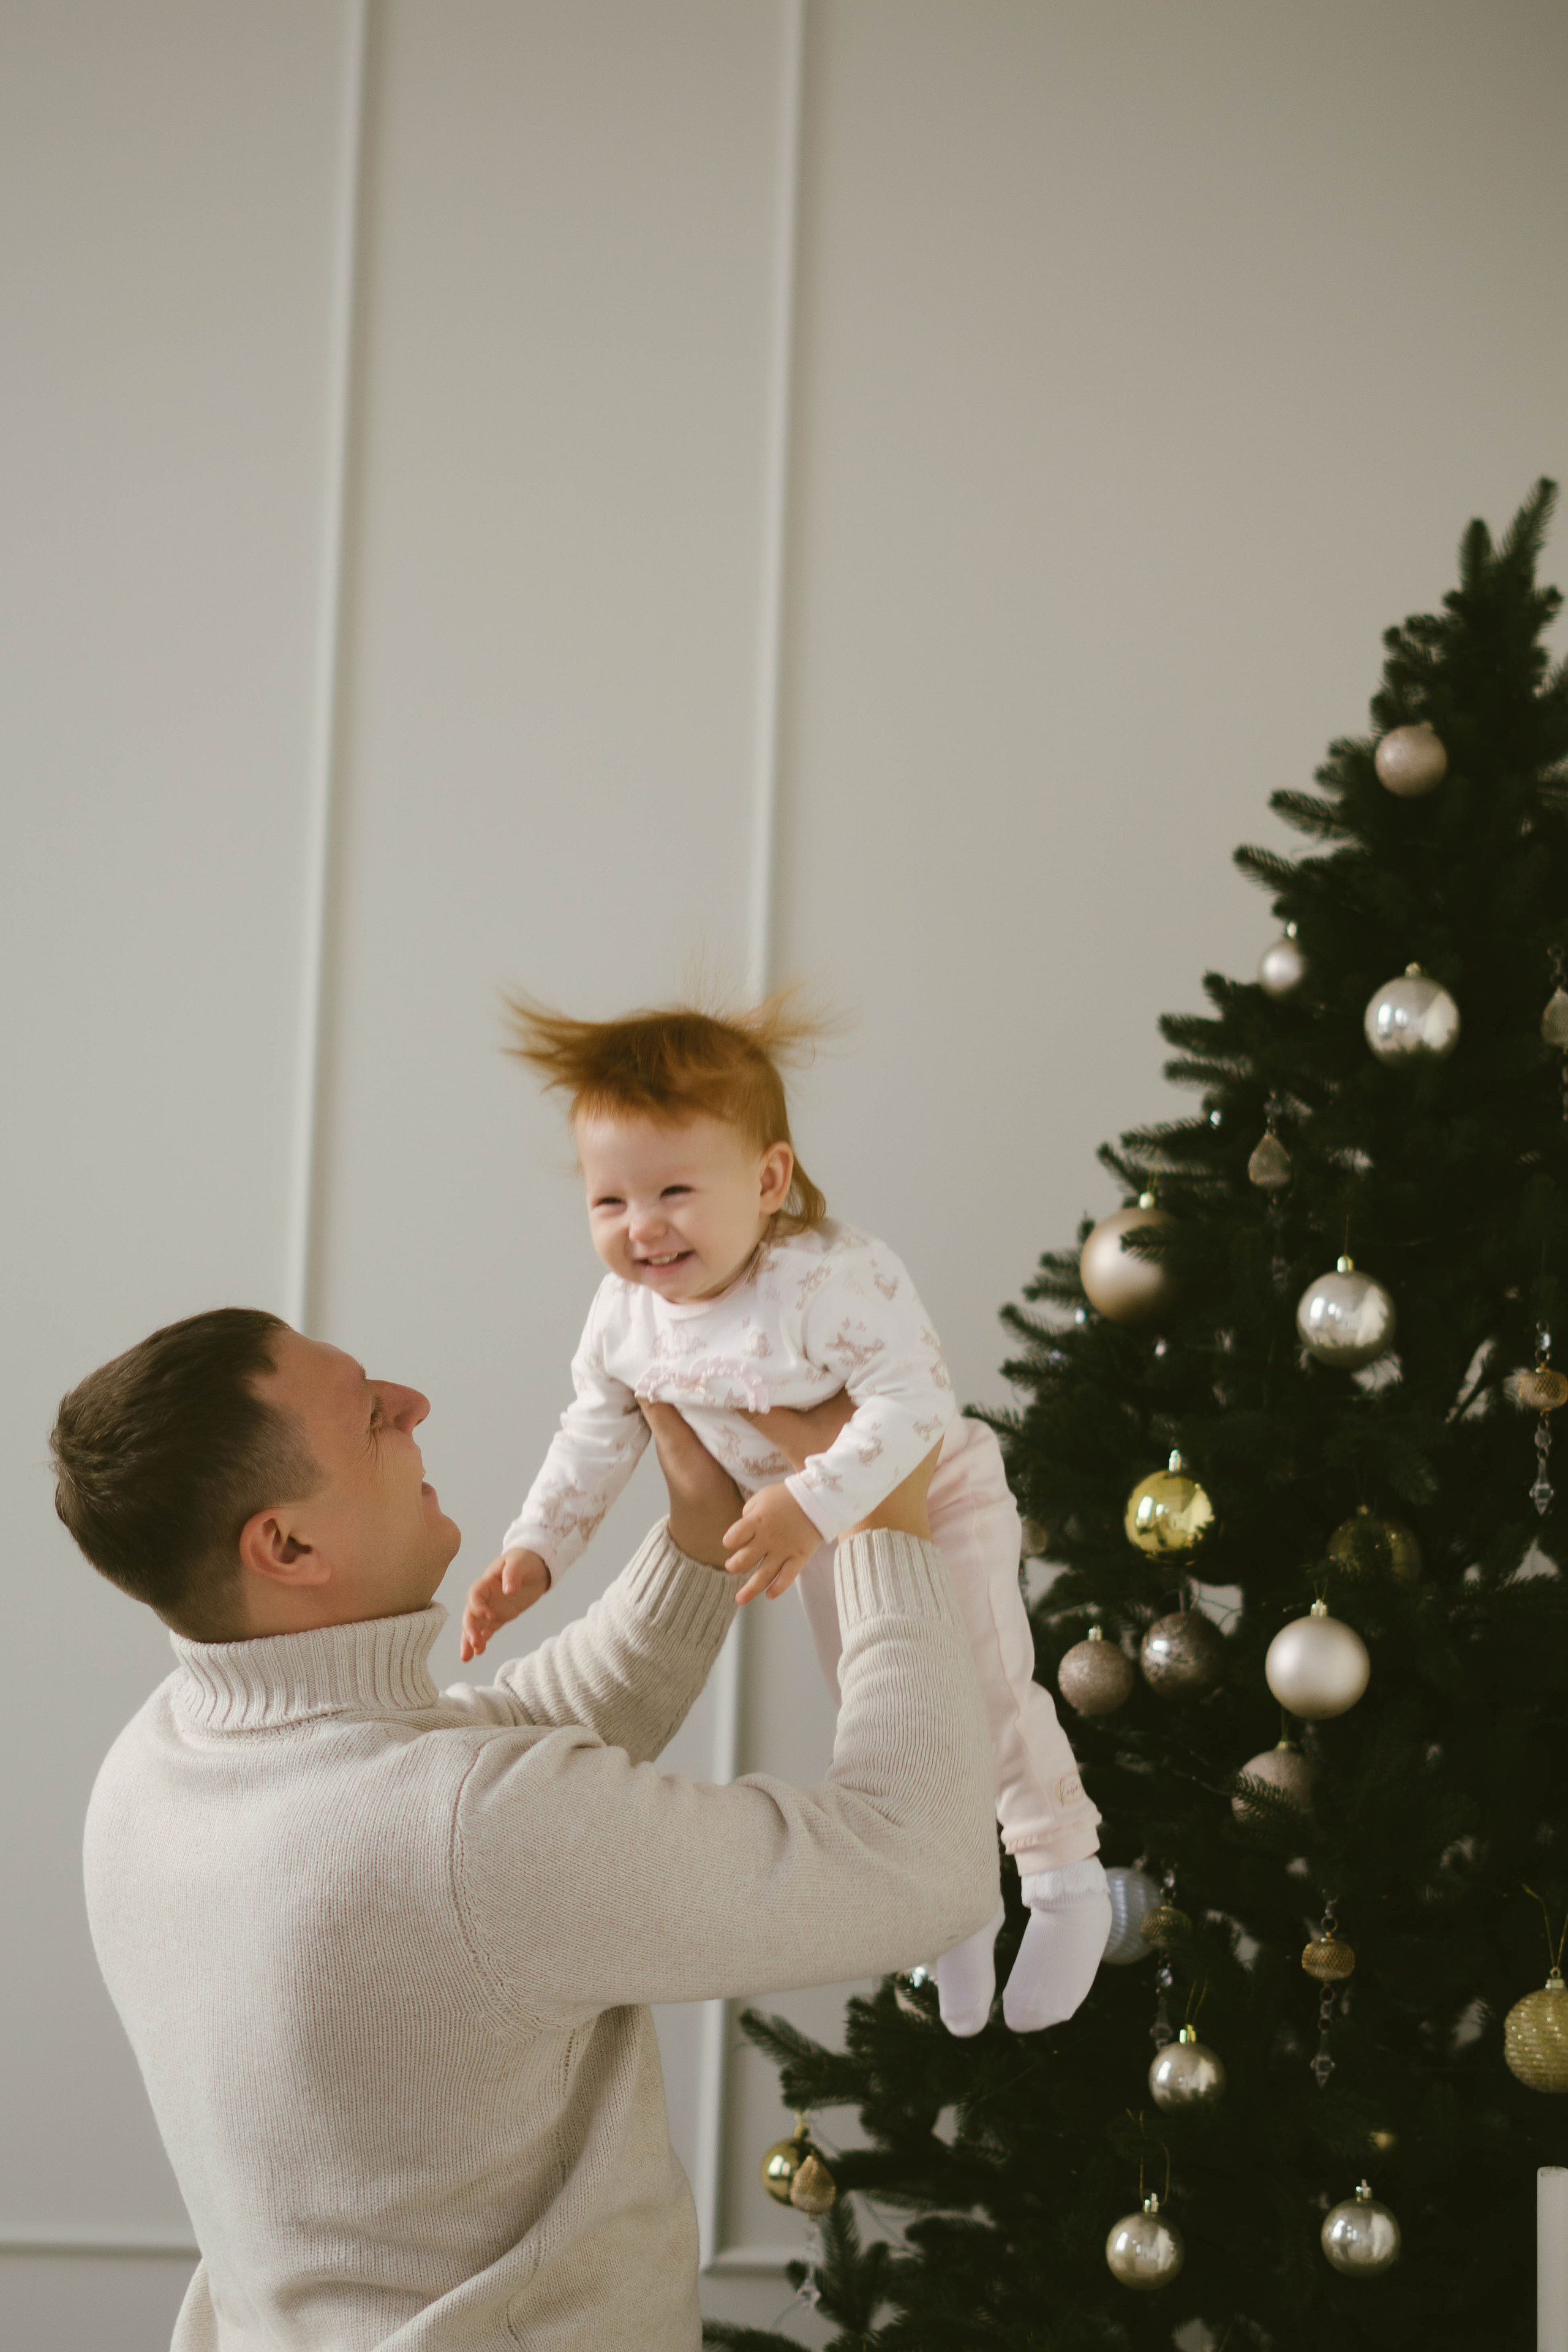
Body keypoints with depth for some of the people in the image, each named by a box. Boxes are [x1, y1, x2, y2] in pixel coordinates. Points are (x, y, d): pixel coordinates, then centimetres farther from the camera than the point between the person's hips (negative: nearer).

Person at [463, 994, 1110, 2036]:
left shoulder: (837, 1277, -39)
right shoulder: (625, 1314, -18)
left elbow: (913, 1403, -42)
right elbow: (597, 1438, -3)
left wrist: (815, 1503, -49)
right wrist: (533, 1551, -9)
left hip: (932, 1500, -6)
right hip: (817, 1532, 6)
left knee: (989, 1695, 1)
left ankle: (1067, 1878, 26)